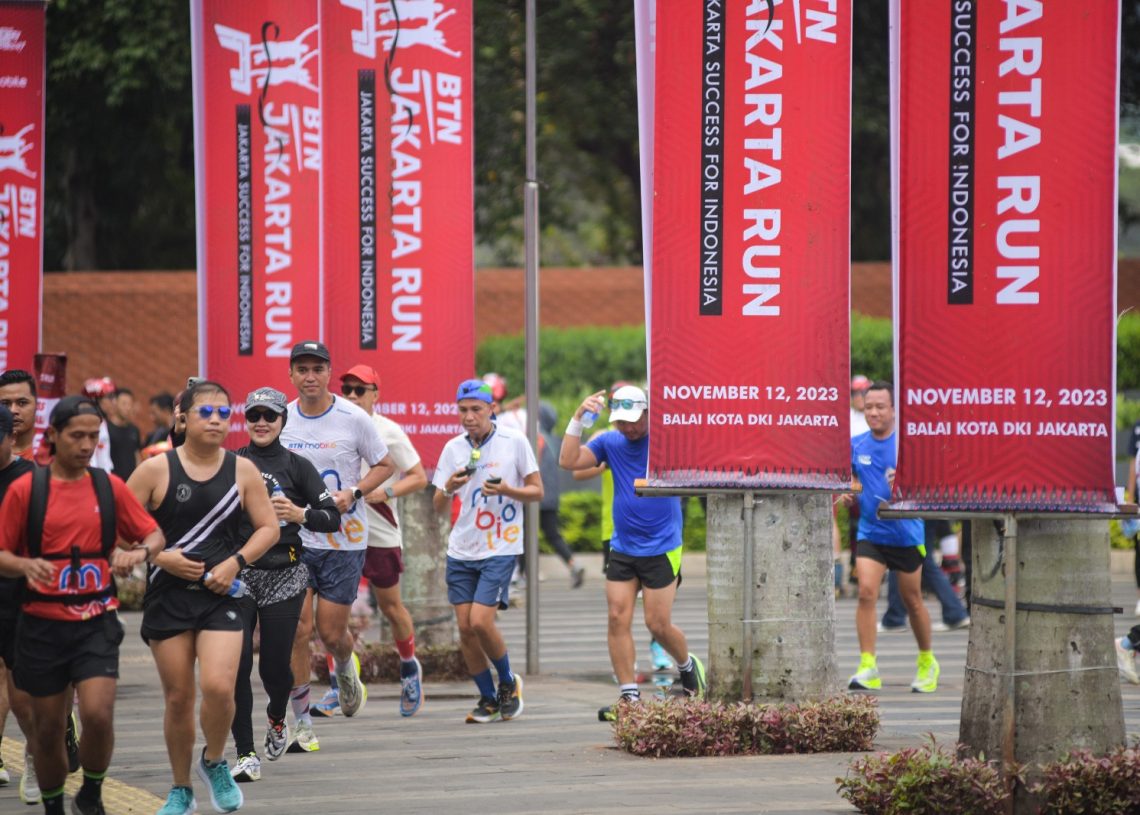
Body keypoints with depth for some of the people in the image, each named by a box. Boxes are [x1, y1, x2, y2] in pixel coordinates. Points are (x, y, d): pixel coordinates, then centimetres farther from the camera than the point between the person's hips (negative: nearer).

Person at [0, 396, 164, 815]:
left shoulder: (111, 487, 3)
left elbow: (154, 535, 11)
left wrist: (139, 552, -11)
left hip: (96, 623, 0)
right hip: (41, 625, 0)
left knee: (98, 714, -17)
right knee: (48, 728, 6)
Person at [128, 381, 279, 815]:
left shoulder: (242, 470, 3)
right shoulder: (155, 470, -3)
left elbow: (268, 527, 8)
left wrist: (235, 561, -6)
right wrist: (159, 556, -15)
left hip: (220, 596, 0)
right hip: (168, 596, 0)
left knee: (218, 687, -17)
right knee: (178, 697, 5)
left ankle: (214, 762, 11)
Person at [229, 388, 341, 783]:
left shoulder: (297, 467, 4)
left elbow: (332, 517, 3)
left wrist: (300, 515, -14)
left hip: (284, 576, 0)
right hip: (238, 574, 1)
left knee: (275, 664, 0)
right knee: (237, 663, -10)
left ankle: (277, 719, 36)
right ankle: (246, 755, -5)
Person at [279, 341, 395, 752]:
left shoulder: (354, 418, -7)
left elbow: (384, 465, 3)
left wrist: (353, 493, -13)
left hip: (344, 539, -2)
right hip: (294, 537, 2)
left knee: (331, 632, 1)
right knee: (297, 630, -9)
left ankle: (346, 669, 40)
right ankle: (303, 725, 0)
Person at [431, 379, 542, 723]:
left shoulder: (514, 441, -3)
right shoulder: (453, 448, 6)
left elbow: (537, 491, 1)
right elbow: (438, 506, 6)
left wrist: (507, 490, -17)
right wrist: (448, 488, -16)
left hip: (500, 548, -4)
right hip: (461, 549, 4)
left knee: (481, 622, -15)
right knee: (465, 628, 1)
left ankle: (508, 682, 9)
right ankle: (488, 698, 17)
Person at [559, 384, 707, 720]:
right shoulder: (610, 442, 4)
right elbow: (569, 461, -3)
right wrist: (578, 418, -11)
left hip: (661, 549, -4)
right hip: (621, 549, 4)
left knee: (658, 624, -2)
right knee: (618, 618, -4)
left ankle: (688, 666, 28)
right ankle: (629, 697, 1)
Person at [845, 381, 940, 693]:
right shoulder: (856, 445, 3)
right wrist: (846, 494, -4)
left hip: (906, 534, -2)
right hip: (870, 533, 2)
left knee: (912, 599, 11)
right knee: (866, 592, -16)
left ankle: (927, 662, 31)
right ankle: (868, 668, -17)